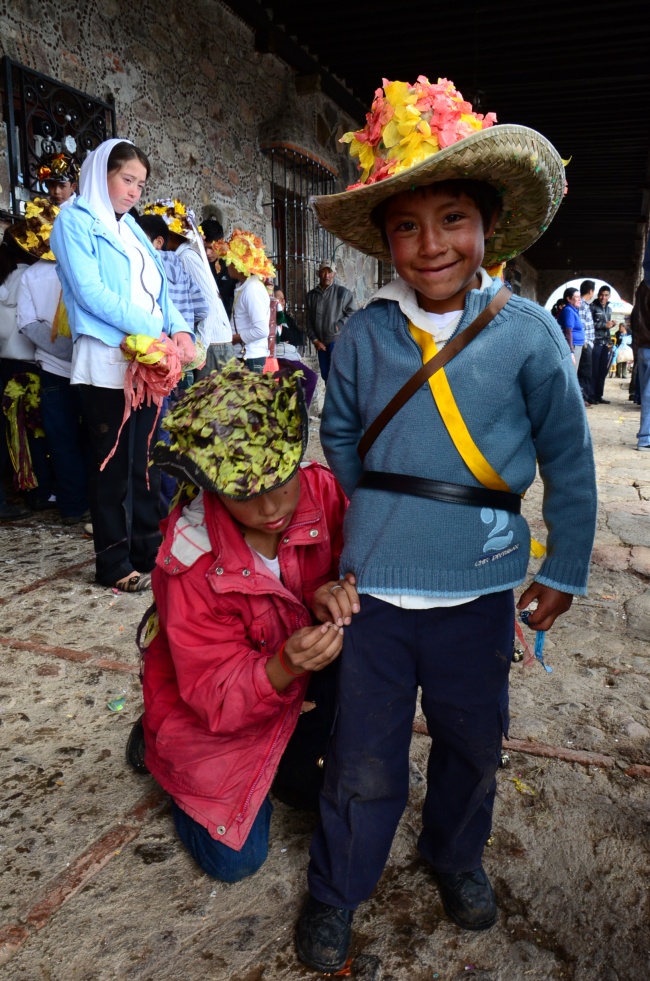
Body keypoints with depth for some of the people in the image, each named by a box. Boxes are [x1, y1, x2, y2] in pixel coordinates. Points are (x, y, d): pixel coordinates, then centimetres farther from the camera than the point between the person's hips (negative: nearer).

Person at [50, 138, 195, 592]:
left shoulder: (132, 229, 21)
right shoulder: (75, 221, 0)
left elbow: (159, 290, 17)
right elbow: (90, 292, -13)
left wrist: (178, 329, -3)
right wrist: (151, 331, -17)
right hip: (106, 362, -7)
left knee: (144, 460, 10)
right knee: (113, 464, -1)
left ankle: (148, 550, 20)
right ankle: (114, 564, 9)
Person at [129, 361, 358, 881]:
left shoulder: (321, 491, -25)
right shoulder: (194, 565, -32)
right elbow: (217, 695, -29)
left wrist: (339, 590, -37)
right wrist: (287, 666, -49)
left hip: (297, 675, 4)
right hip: (209, 715, -3)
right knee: (236, 859, 4)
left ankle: (296, 755, 6)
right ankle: (156, 745, 28)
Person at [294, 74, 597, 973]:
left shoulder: (528, 333, -7)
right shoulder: (363, 335, -4)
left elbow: (569, 462, 0)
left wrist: (565, 570, 5)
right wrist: (363, 532, 9)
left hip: (481, 590, 1)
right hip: (374, 589, 0)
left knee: (472, 741, 21)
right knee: (364, 761, 11)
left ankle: (456, 855, 52)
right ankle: (334, 893, 39)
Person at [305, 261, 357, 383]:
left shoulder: (342, 292, 0)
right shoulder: (311, 295, 11)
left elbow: (352, 313, -3)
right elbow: (309, 320, 10)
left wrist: (338, 326, -12)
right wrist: (314, 340, 1)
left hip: (337, 339, -5)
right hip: (321, 342, 5)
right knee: (325, 375, 9)